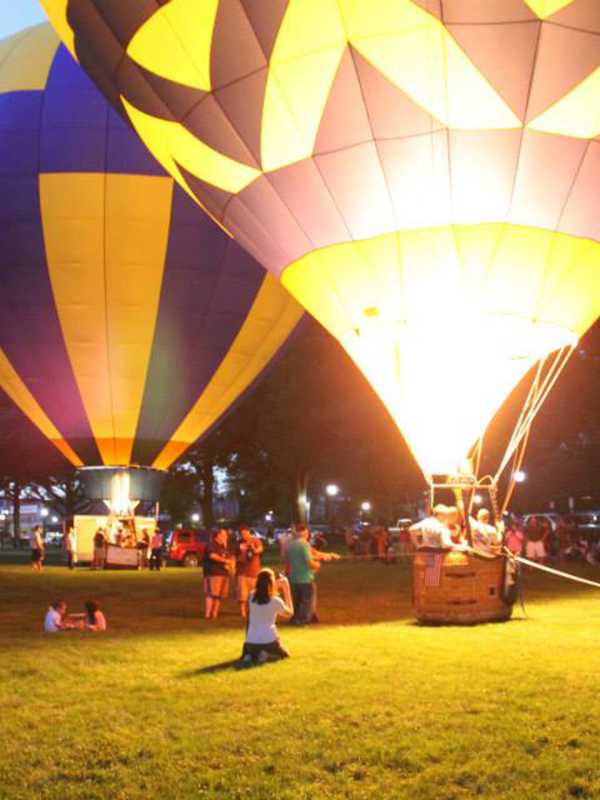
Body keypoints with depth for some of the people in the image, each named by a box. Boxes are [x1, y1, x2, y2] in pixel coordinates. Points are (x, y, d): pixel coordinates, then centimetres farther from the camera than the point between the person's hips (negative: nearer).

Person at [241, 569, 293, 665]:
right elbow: (290, 612, 12)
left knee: (246, 656, 36)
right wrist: (286, 590, 13)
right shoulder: (276, 601, -8)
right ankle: (267, 655, -4)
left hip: (251, 642, 4)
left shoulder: (252, 597, 3)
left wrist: (276, 586, 24)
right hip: (269, 641, -4)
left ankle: (250, 656, 0)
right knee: (285, 655, 27)